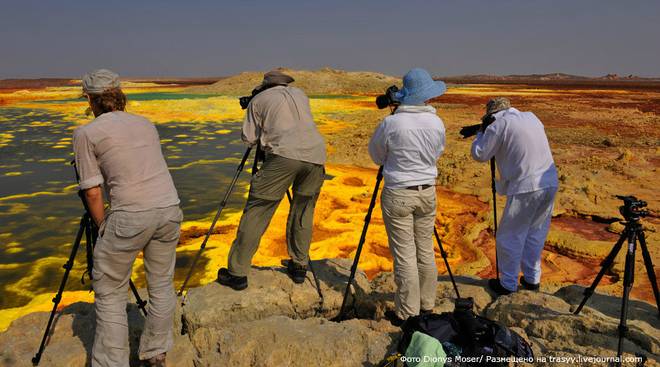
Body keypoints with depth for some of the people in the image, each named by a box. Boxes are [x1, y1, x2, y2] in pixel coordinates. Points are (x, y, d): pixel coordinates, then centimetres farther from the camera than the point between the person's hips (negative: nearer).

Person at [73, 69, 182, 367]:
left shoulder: (86, 133, 2)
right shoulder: (145, 124, 17)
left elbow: (93, 191, -1)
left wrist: (103, 227, 13)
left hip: (130, 216, -5)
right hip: (169, 209, 6)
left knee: (110, 294, 11)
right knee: (161, 286, 18)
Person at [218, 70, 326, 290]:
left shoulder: (258, 100, 17)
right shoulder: (300, 94, 28)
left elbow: (249, 139, 15)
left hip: (284, 155, -4)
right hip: (315, 156, 4)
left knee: (256, 212, 2)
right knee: (303, 212, 20)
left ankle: (237, 273, 4)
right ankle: (299, 267, 23)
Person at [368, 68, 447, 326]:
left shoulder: (391, 123, -14)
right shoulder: (437, 123, -2)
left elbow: (376, 155, 1)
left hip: (398, 194, -4)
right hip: (427, 192, 4)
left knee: (404, 254, 2)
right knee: (425, 251, 15)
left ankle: (407, 313, 11)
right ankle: (427, 306, 27)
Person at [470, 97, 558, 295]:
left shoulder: (499, 124, -7)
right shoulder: (532, 117, 15)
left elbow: (479, 154, -2)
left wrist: (482, 131, 13)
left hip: (525, 188, -7)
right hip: (550, 184, 8)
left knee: (510, 238, 6)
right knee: (536, 234, 19)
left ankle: (508, 283, 16)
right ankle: (532, 279, 29)